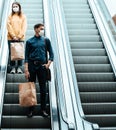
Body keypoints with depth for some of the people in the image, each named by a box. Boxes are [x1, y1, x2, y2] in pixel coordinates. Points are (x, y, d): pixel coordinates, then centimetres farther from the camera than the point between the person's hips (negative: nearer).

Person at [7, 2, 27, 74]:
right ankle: (13, 68, 4)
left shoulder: (23, 16, 8)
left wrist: (19, 36, -9)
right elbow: (9, 26, 0)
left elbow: (24, 27, 1)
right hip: (11, 38, 0)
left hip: (20, 38, 0)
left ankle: (19, 68, 4)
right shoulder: (10, 16, 8)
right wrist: (13, 36, -10)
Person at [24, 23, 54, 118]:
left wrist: (48, 63, -5)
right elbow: (26, 56, 0)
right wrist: (26, 69, -8)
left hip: (42, 66, 1)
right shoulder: (29, 41, 4)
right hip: (31, 66, -1)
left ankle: (43, 109, 10)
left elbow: (51, 53, 10)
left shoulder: (46, 40, 9)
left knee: (43, 89, 2)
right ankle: (31, 110, 11)